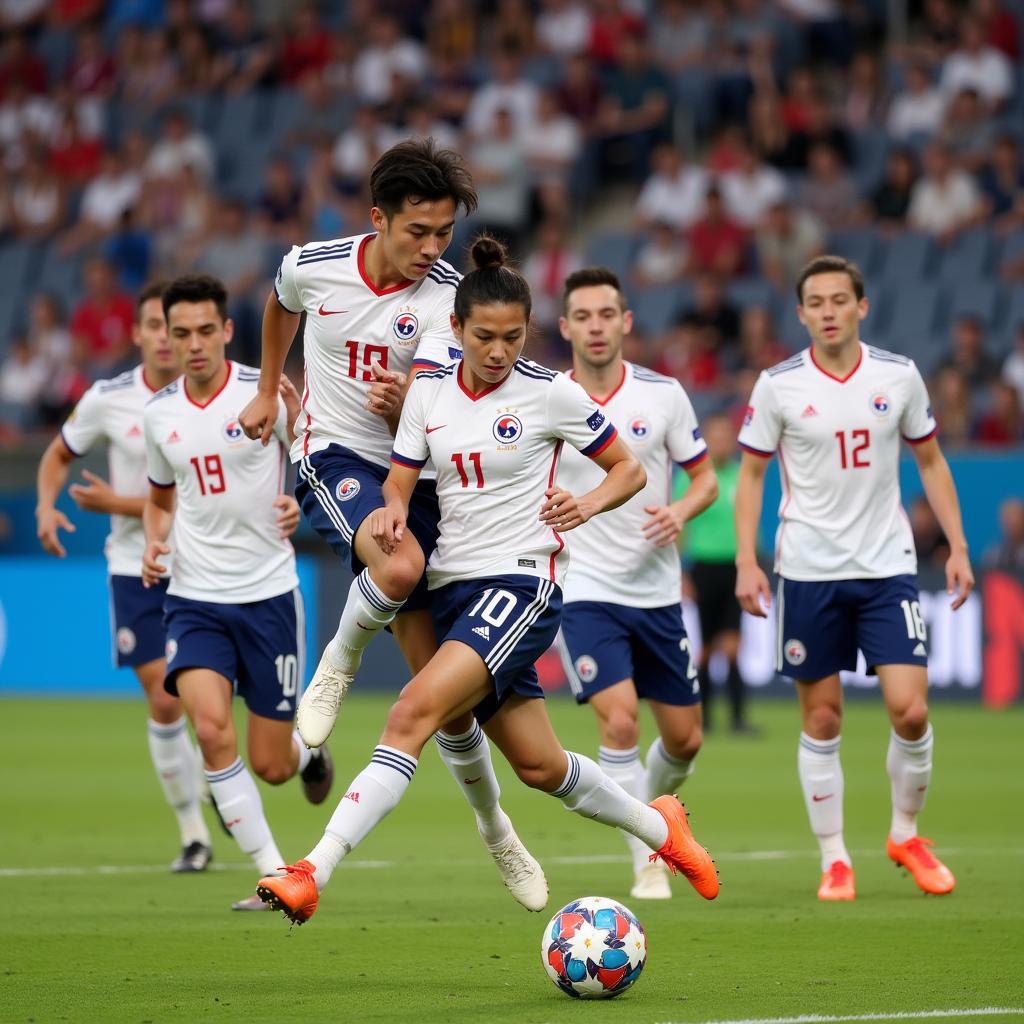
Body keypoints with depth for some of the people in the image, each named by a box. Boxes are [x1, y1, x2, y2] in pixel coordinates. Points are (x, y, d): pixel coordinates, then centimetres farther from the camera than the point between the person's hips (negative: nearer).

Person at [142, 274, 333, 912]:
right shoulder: (159, 414, 5)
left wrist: (303, 503, -18)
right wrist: (154, 543, 2)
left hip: (267, 593, -2)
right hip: (193, 599, 2)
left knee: (271, 766, 1)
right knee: (210, 726, -22)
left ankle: (307, 751, 41)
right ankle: (274, 876, -11)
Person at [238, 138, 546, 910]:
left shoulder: (448, 297, -11)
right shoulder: (313, 266, -5)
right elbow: (282, 305, 22)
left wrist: (402, 403, -41)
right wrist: (268, 391, 28)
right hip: (335, 460, -1)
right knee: (401, 567, -37)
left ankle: (496, 829, 17)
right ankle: (338, 666, -6)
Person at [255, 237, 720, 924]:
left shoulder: (551, 393, -5)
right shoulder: (429, 393, 7)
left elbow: (630, 469, 4)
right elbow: (399, 482, 8)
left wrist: (587, 505, -16)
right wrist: (391, 510, -15)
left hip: (523, 580, -6)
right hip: (453, 585, 6)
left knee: (414, 713, -24)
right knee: (538, 766, 11)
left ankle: (313, 874, -29)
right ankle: (659, 828, 38)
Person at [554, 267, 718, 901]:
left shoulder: (663, 395, -2)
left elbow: (706, 478, 3)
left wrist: (680, 511, -15)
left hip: (657, 592, 2)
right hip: (584, 592, -2)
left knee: (685, 738, 8)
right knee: (620, 721, -19)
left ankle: (652, 807, 40)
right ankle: (647, 864, -6)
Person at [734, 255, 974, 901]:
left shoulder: (899, 377, 0)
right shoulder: (778, 386, -3)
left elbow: (930, 462, 11)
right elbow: (752, 473, 4)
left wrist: (958, 546, 5)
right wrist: (746, 561, -5)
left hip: (888, 567, 1)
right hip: (808, 573, -1)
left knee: (910, 709, -9)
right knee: (822, 719, 2)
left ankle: (906, 835, 15)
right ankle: (834, 860, 13)